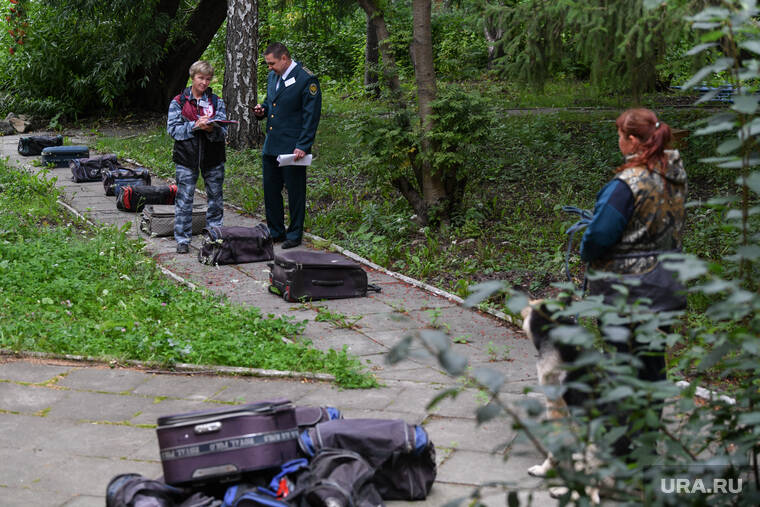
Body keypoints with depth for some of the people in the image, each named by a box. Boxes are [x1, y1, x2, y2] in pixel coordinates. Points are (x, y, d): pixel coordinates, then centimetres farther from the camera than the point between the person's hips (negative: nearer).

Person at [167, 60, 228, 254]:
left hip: (213, 158, 2)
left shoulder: (217, 102, 6)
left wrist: (211, 129, -22)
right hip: (186, 158, -2)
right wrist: (195, 126, -17)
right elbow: (173, 129, -5)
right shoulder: (178, 102, 2)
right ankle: (182, 239, 8)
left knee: (215, 197, 9)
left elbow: (223, 131, 0)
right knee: (184, 199, 0)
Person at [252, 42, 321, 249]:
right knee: (270, 190, 13)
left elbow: (311, 116, -13)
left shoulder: (307, 79, -12)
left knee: (295, 192, 2)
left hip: (293, 148, -8)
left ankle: (295, 234, 13)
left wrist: (302, 146, -17)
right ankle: (275, 232, 25)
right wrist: (262, 110, 4)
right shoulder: (272, 76, 12)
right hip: (271, 146, 8)